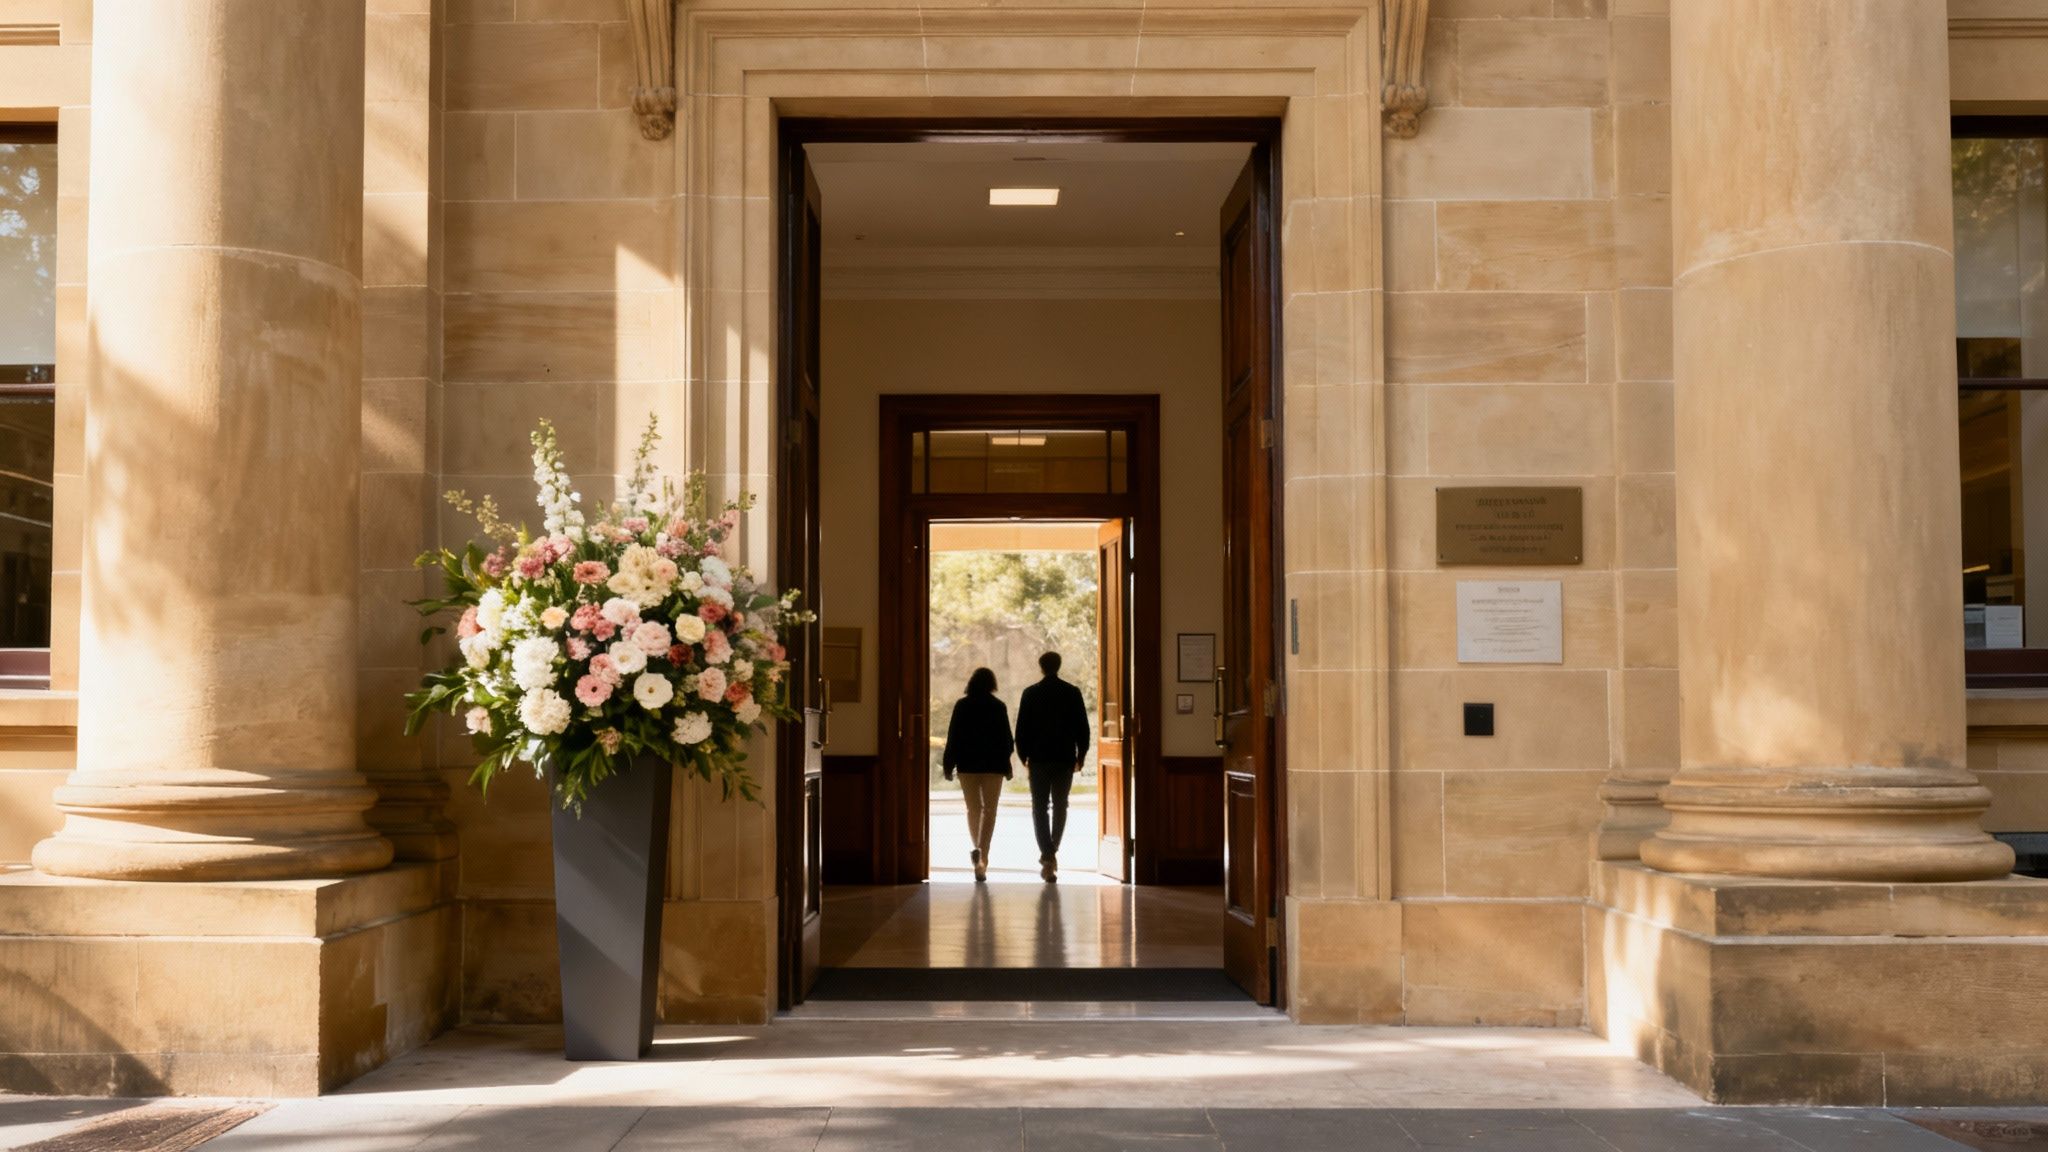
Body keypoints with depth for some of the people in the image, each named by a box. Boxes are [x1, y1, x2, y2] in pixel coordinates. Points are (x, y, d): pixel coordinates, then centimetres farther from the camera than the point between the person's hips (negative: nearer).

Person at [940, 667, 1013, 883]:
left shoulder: (961, 705, -1)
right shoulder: (999, 707, -3)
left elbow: (953, 737, -2)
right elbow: (1007, 739, -1)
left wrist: (948, 765, 4)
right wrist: (1006, 765, 8)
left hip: (967, 764, 1)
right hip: (993, 765, -1)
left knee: (973, 808, 16)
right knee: (989, 810, 0)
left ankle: (978, 849, 13)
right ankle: (982, 856, -13)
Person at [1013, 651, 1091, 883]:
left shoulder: (1031, 693, -2)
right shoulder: (1072, 693, -1)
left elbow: (1021, 729, -1)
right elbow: (1083, 728, 0)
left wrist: (1024, 758, 9)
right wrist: (1080, 757, 9)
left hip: (1039, 759, -1)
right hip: (1065, 759, 1)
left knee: (1040, 808, 1)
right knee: (1060, 806, 16)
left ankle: (1048, 856, -13)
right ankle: (1051, 853, 21)